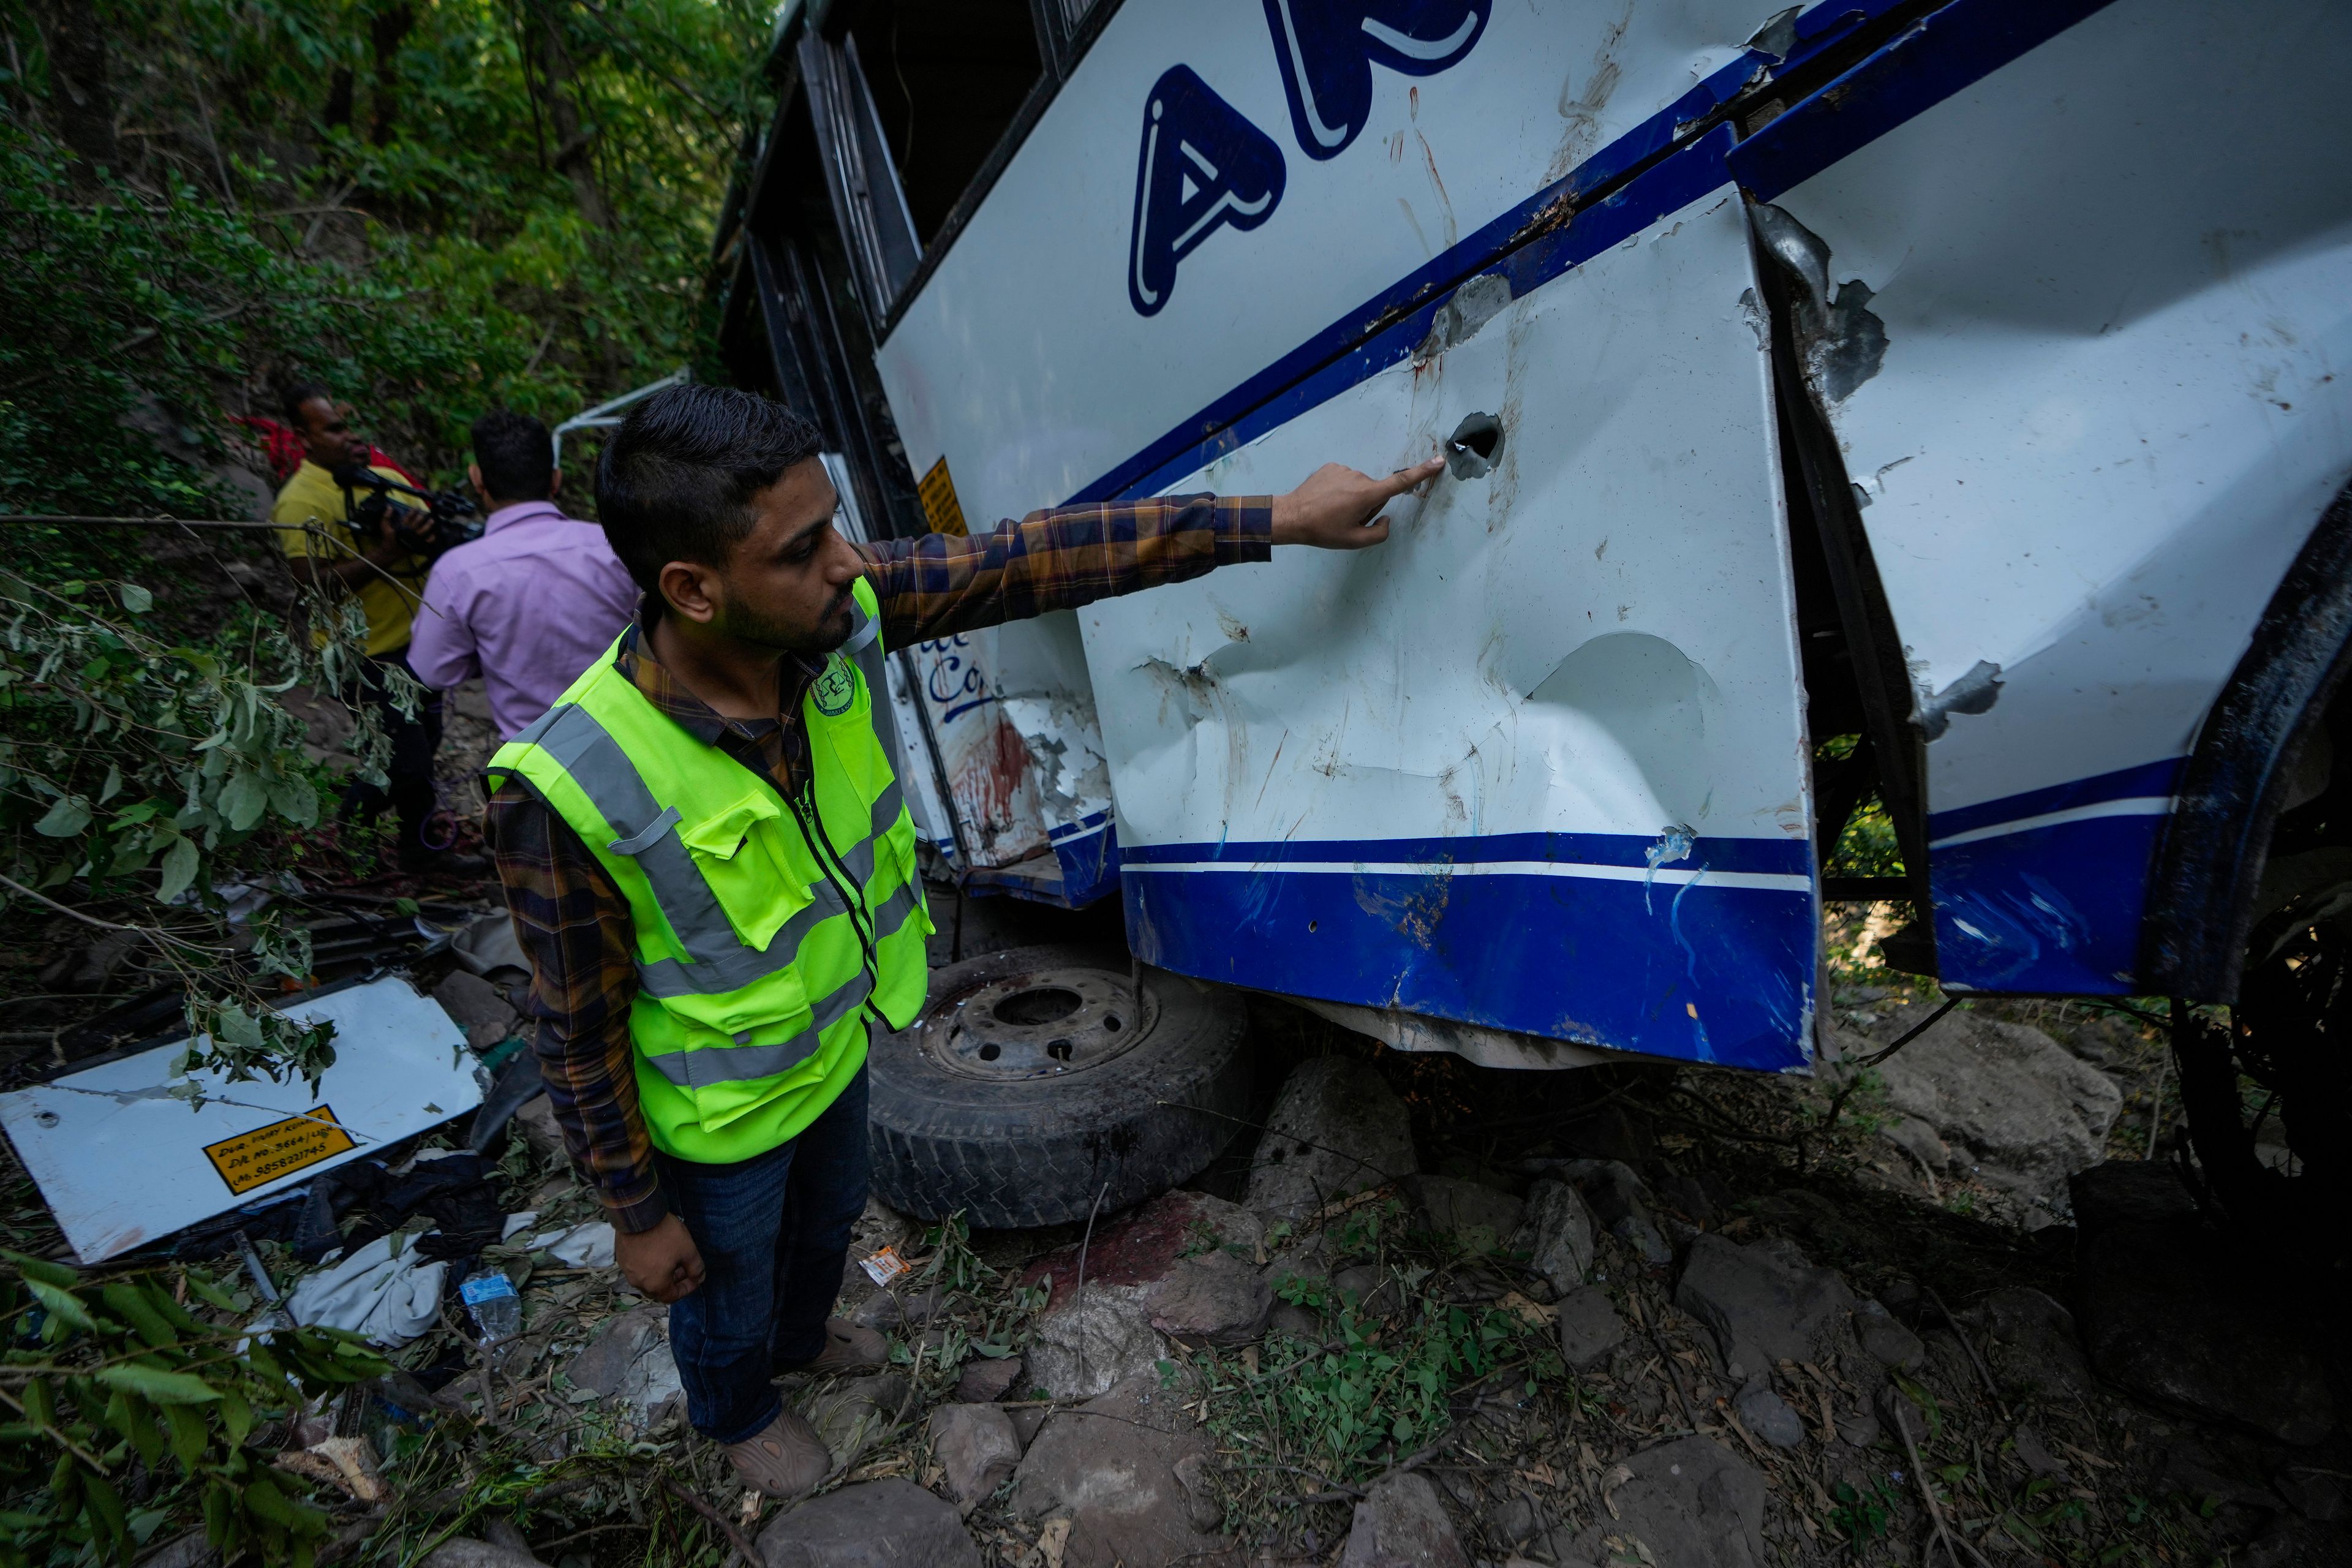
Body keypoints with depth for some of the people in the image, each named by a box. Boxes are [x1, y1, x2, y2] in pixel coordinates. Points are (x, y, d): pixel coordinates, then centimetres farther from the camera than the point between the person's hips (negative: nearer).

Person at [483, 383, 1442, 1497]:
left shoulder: (835, 615, -25)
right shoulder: (571, 792, -37)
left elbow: (1041, 558, -24)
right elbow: (578, 1036, -22)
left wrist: (1277, 519, -25)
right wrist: (637, 1216, -8)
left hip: (839, 1046, 5)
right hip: (726, 1123, -5)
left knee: (827, 1224, 36)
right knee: (727, 1300, 29)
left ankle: (801, 1339, 72)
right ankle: (737, 1414, 66)